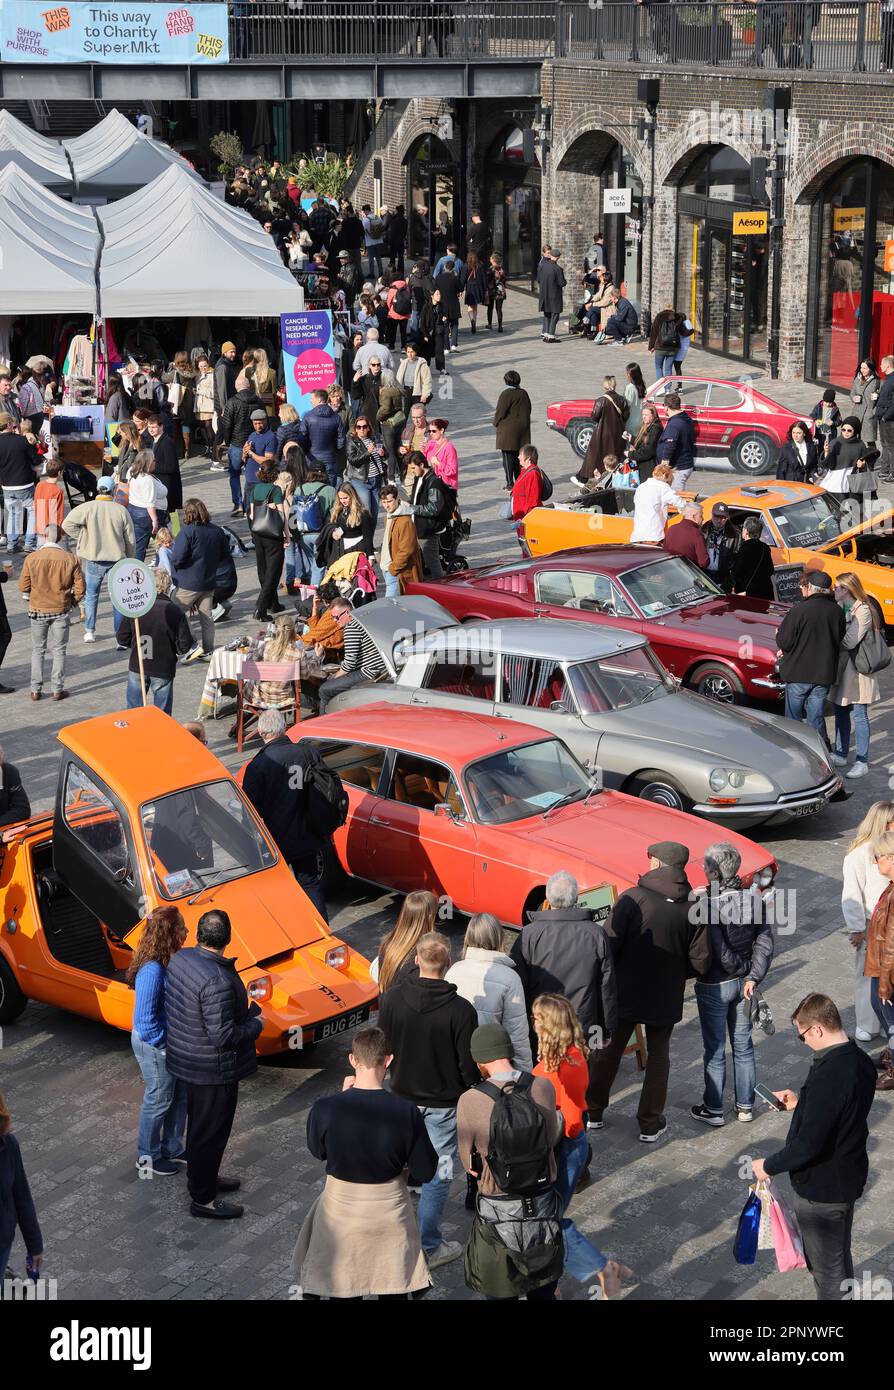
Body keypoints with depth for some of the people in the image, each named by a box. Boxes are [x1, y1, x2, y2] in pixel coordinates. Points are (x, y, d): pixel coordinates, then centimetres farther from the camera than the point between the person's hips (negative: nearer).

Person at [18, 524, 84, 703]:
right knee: (59, 650, 11)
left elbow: (23, 586, -6)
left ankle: (36, 690, 14)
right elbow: (80, 588, -8)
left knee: (37, 650, 13)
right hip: (61, 611, 0)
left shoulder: (32, 558, -12)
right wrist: (72, 601, 11)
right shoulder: (71, 559, -12)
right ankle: (58, 689, 13)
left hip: (38, 610, 0)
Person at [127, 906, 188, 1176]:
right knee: (159, 1100, 9)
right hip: (154, 1045, -9)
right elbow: (145, 1019, -27)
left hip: (170, 1041, 9)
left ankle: (173, 1149, 40)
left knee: (180, 1095, 21)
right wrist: (165, 1042, -18)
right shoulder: (152, 971, -31)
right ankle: (148, 1158, 29)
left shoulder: (168, 962, -2)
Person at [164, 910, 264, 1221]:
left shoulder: (180, 959, -6)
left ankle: (201, 1177, 44)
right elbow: (224, 1036, -30)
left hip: (186, 1060, 9)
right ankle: (203, 1199, 20)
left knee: (198, 1123, 26)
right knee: (211, 1131, 7)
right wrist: (256, 1024, -11)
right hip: (213, 1069, -9)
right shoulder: (218, 981, -32)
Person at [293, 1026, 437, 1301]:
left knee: (341, 1287, 19)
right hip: (389, 1213, 0)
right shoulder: (406, 1113, -21)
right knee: (393, 1288, 20)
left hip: (341, 1211, 0)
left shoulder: (325, 1108, -20)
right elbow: (426, 1172, -11)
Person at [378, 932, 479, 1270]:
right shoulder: (461, 1010, -21)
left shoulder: (393, 998, -12)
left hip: (402, 1097, 3)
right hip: (443, 1105, -3)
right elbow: (468, 1065, -14)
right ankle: (428, 1248, 18)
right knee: (437, 1174, 9)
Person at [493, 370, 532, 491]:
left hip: (508, 431, -7)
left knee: (508, 457, -3)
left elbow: (500, 412, -14)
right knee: (518, 456, 14)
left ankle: (510, 484, -5)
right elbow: (529, 410, 15)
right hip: (523, 429, 7)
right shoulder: (524, 394, 7)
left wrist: (496, 424, 3)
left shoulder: (506, 394, -14)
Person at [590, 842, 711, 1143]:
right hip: (666, 998, 2)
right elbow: (700, 962, -7)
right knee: (658, 1056, 18)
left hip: (625, 993, -2)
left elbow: (609, 946, -18)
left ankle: (594, 1112, 30)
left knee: (609, 1050, 17)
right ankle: (650, 1124, 21)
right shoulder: (693, 907, -9)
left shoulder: (632, 898, -18)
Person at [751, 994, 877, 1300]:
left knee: (826, 1266, 9)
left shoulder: (827, 1075, -31)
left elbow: (808, 1144, -29)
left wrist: (769, 1166, -15)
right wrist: (800, 1103, 12)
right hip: (849, 1176, 9)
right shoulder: (860, 1061, -3)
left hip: (821, 1188, -9)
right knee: (840, 1257, 25)